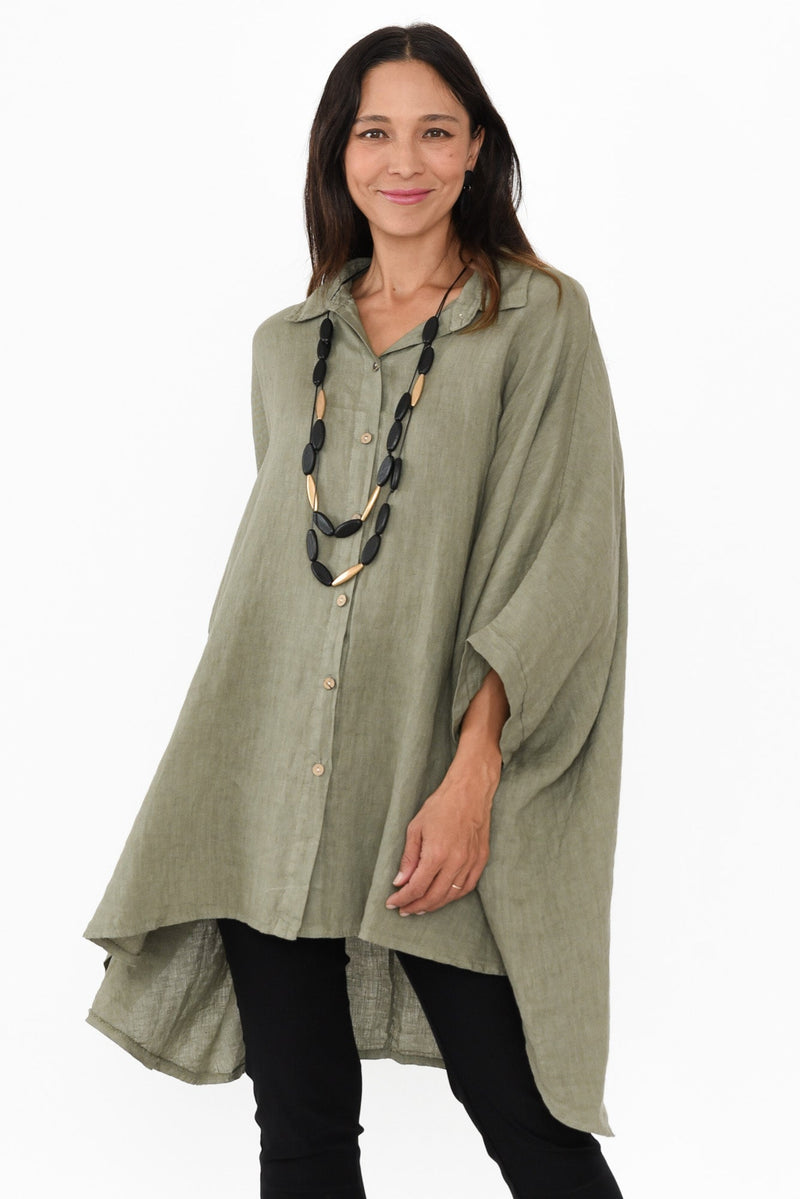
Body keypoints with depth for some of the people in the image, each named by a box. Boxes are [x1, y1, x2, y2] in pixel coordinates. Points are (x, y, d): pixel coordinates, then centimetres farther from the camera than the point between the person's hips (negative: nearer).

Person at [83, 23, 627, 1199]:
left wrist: (475, 771, -16)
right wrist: (229, 743, 14)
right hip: (271, 780, 4)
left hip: (436, 785, -4)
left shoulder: (539, 318, 1)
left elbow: (562, 553, -7)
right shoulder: (288, 344, 15)